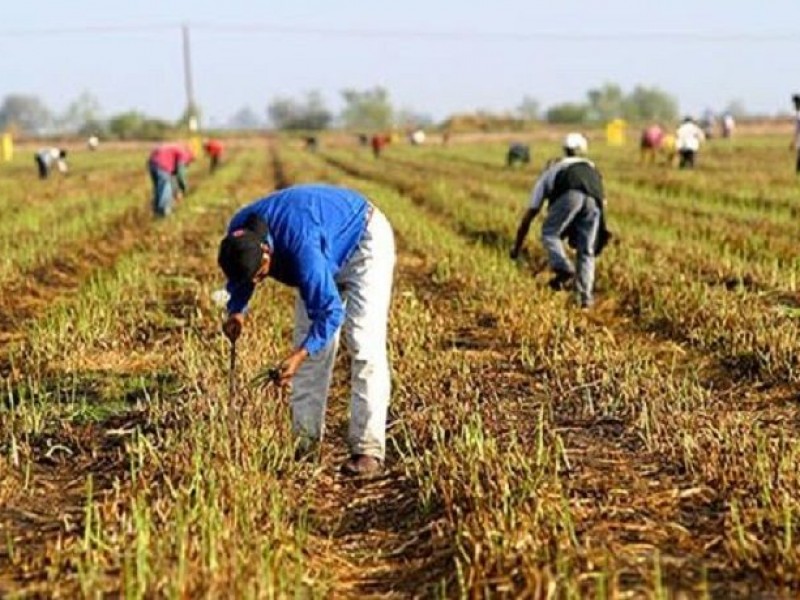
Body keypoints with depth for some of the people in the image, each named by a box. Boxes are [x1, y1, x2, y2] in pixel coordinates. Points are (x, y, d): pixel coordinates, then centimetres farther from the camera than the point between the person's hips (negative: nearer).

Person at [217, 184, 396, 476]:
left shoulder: (299, 245, -42)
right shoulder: (238, 234, -19)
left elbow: (329, 309, -38)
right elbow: (240, 277, 2)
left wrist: (299, 354, -45)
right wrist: (236, 310, -16)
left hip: (364, 241, -8)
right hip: (328, 248, 8)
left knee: (363, 345, -15)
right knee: (310, 338, 3)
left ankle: (368, 449, -16)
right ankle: (306, 434, 8)